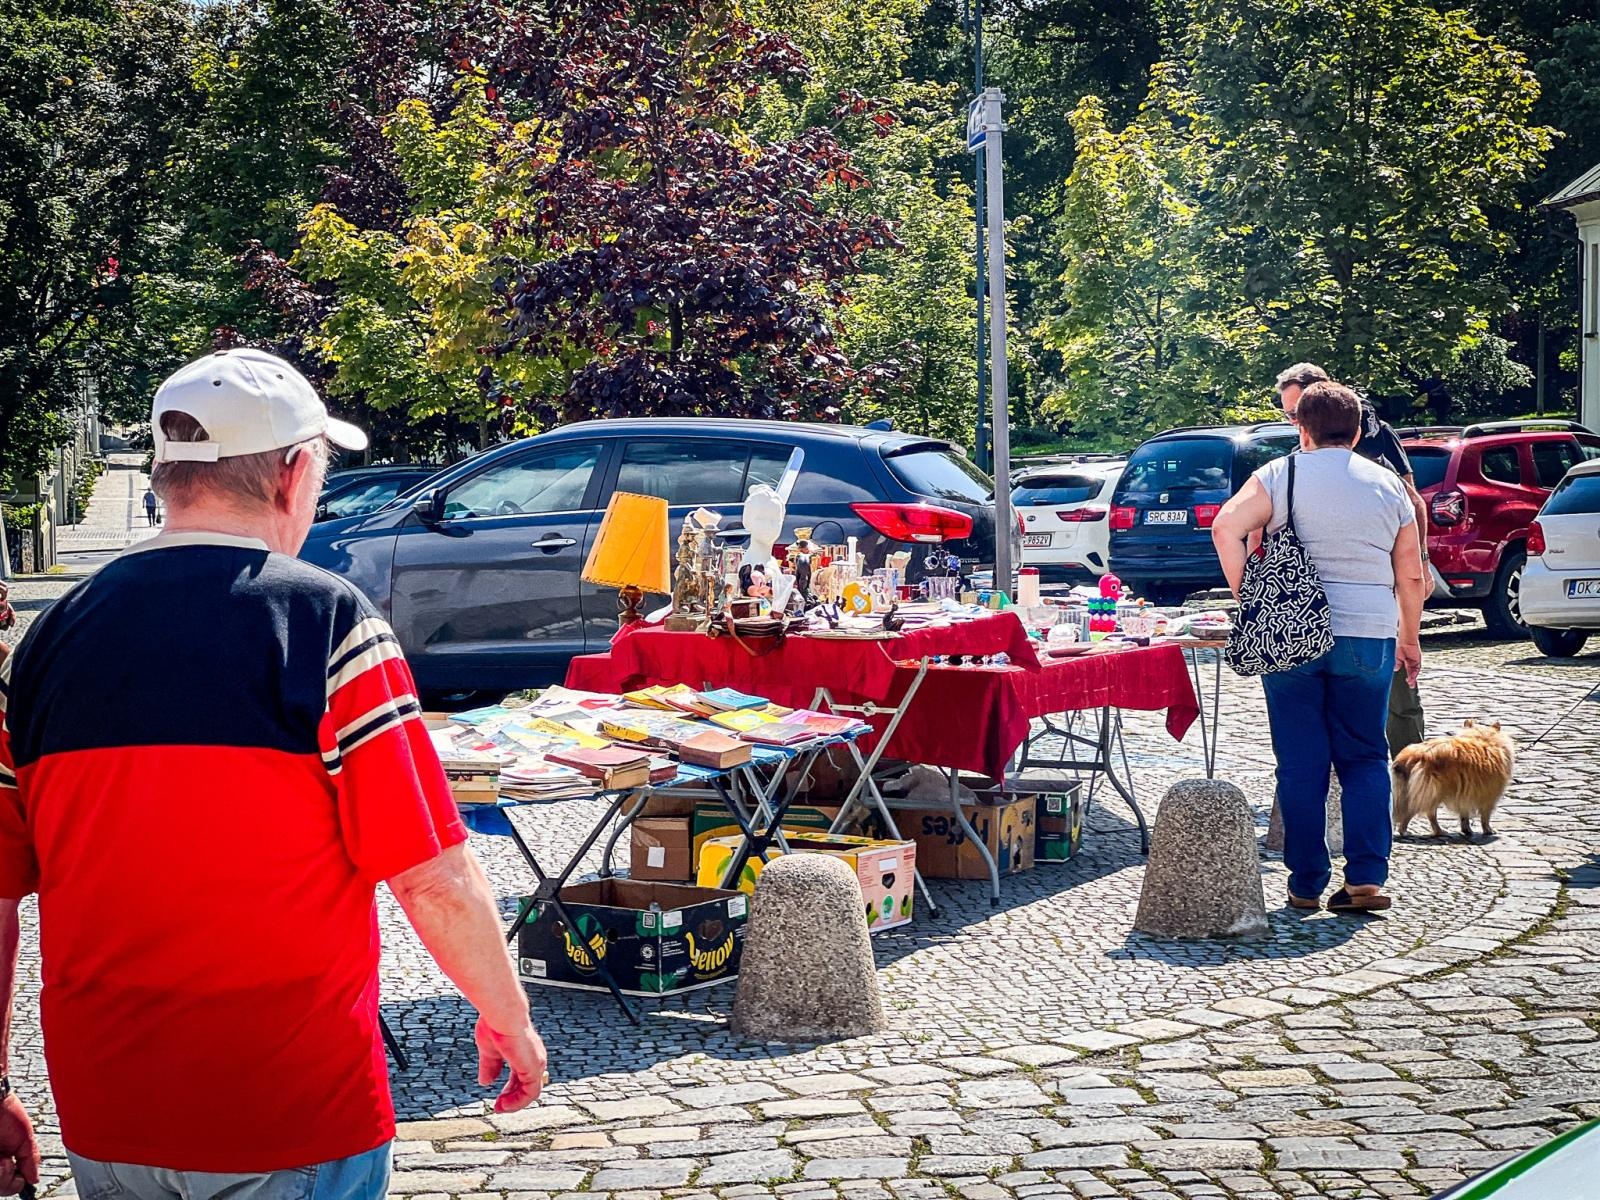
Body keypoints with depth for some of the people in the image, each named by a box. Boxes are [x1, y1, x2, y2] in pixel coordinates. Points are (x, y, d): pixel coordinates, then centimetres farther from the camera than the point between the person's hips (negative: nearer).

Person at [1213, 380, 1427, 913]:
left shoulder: (1280, 475, 1)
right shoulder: (1388, 485, 7)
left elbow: (1226, 527, -14)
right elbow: (1410, 575, 8)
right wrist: (1409, 639, 20)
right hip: (1368, 639, 1)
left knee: (1301, 764, 7)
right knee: (1364, 759, 12)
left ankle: (1306, 884, 10)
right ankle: (1366, 878, 1)